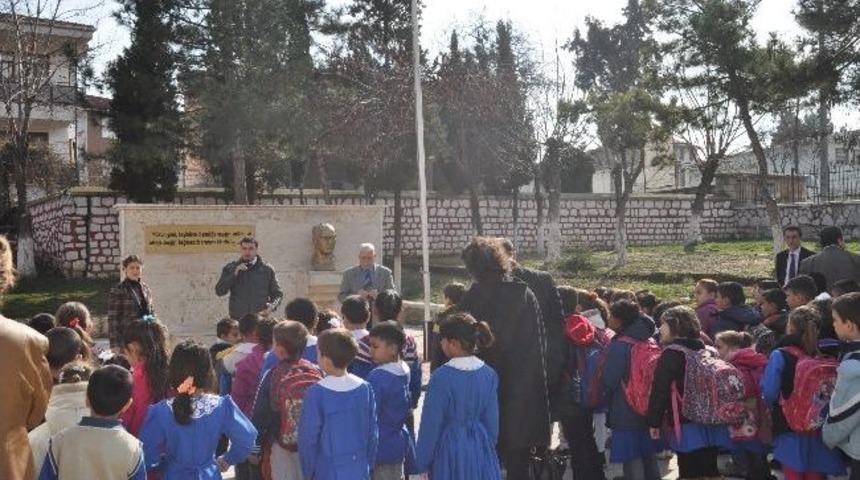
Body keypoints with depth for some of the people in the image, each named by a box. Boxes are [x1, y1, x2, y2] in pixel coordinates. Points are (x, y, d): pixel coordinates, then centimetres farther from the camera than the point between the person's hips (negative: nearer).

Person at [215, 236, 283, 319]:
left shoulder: (267, 269, 7)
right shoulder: (230, 268, 8)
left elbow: (277, 294, 9)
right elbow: (219, 291, 0)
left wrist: (272, 306, -12)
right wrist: (234, 274, -11)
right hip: (237, 320, 0)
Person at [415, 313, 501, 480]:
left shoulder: (441, 377, -17)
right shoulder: (489, 374, -3)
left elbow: (431, 423, -11)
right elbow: (492, 419, 4)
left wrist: (422, 461, -1)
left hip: (450, 448, -4)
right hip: (480, 447, 4)